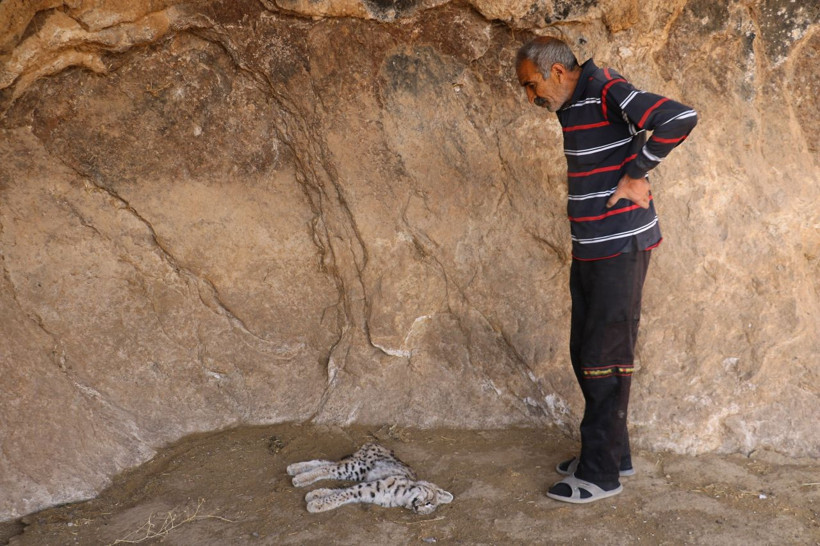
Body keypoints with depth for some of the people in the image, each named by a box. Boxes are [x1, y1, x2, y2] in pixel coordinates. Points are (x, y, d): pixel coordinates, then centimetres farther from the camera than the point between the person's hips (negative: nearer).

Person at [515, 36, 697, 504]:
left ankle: (601, 474, 8)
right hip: (589, 250, 10)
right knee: (585, 354, 15)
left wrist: (636, 176, -19)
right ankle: (614, 453, 29)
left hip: (621, 247, -9)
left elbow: (681, 118, -28)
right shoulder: (571, 106, 13)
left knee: (605, 359, -3)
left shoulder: (608, 92, -15)